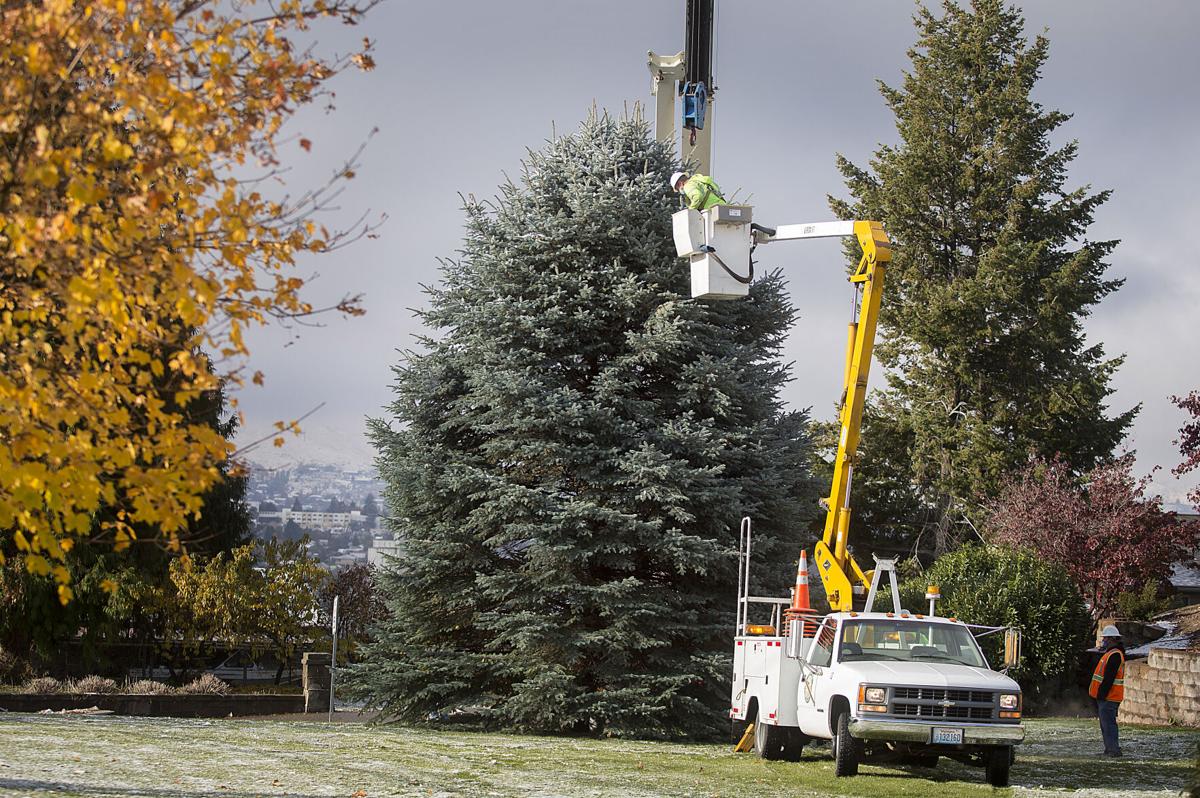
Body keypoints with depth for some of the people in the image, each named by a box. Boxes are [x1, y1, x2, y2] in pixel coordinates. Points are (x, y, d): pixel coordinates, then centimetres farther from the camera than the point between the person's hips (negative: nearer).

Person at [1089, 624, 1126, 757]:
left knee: (1108, 723, -10)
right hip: (1106, 697, 11)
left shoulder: (1115, 655, -17)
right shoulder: (1111, 654, 18)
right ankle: (1110, 748, 18)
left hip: (1108, 697, -11)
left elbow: (1108, 678, -22)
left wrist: (1101, 695, -22)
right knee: (1106, 723, 14)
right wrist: (1100, 695, 21)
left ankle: (1114, 749, -10)